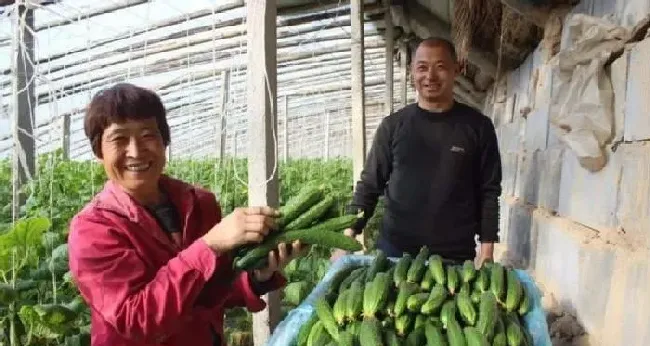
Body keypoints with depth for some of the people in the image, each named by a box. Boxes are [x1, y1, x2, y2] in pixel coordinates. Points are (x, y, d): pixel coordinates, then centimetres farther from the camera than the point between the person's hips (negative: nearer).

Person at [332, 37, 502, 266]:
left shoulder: (478, 126, 0)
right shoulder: (393, 125, 2)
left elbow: (489, 191, 1)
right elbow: (369, 184, 4)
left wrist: (487, 247, -4)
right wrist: (348, 235, -5)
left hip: (455, 254, -1)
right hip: (394, 248, 1)